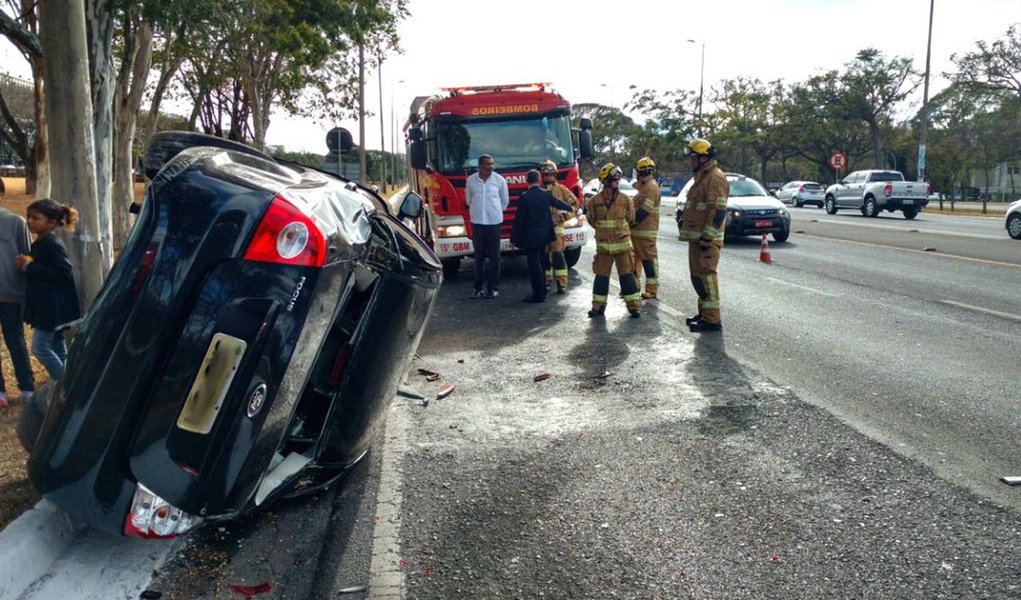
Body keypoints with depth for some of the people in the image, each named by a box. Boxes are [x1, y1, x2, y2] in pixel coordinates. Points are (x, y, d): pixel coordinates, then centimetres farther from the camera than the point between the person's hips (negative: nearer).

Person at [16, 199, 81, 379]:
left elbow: (63, 272, -25)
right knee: (57, 349, 14)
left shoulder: (53, 244, -17)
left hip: (53, 307, -10)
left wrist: (30, 266, -20)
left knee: (40, 348, -6)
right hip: (46, 305, 10)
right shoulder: (40, 243, 12)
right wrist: (26, 263, 0)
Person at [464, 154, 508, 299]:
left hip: (494, 222, -1)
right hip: (477, 223, 1)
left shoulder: (499, 179, 0)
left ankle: (493, 287, 7)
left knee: (494, 257, 1)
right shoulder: (471, 180, 2)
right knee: (479, 256, 3)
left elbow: (505, 201, 11)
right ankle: (477, 287, 9)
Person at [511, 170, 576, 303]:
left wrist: (514, 238, -6)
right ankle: (541, 291, 27)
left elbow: (519, 220, -14)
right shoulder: (546, 194, -1)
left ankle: (539, 294, 1)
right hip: (545, 235, 6)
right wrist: (570, 208, 39)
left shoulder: (524, 197, -15)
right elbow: (559, 204, 17)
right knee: (542, 264, 17)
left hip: (530, 237, -6)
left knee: (534, 266, -1)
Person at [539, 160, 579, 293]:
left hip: (556, 227, -2)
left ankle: (562, 283, -8)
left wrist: (567, 213, -2)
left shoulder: (561, 189, 5)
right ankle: (547, 280, 22)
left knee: (557, 254, -9)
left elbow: (575, 202, 10)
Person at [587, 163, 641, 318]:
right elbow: (592, 220, 9)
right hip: (603, 244, 0)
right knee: (601, 275, 7)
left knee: (627, 275, 1)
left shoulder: (625, 199, -2)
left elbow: (631, 218, 10)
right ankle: (598, 306, 17)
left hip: (622, 243, 0)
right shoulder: (595, 201, -4)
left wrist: (619, 228, 11)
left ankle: (634, 305, 6)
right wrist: (604, 231, 9)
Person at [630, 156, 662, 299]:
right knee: (634, 257, 15)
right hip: (637, 230, 10)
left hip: (646, 231, -10)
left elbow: (644, 210, -20)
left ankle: (652, 289, -1)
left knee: (648, 258, -5)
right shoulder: (644, 186, 19)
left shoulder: (651, 186, -13)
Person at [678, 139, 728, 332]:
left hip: (706, 239, -11)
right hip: (696, 237, 11)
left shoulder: (715, 178, -14)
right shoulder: (702, 177, 20)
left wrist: (707, 237, -23)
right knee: (698, 276, 16)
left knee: (705, 277, -10)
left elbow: (717, 211, -21)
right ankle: (705, 313, 25)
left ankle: (712, 319, -8)